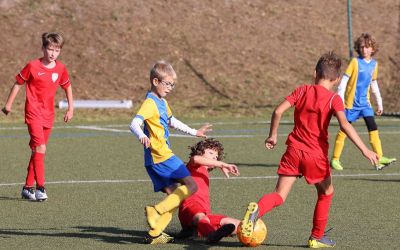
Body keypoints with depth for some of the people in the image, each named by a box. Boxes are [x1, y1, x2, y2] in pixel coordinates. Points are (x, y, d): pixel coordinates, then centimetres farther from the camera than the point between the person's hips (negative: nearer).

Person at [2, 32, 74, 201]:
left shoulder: (60, 69, 2)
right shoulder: (32, 66, -9)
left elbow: (67, 87, 19)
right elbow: (18, 84, 2)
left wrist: (70, 108, 16)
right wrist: (8, 104, 6)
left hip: (48, 115, 5)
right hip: (33, 113, -5)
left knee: (37, 151, 10)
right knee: (40, 148, -18)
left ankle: (28, 187, 20)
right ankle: (40, 188, -20)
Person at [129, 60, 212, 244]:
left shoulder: (162, 103, 18)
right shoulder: (150, 103, -12)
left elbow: (172, 122, 36)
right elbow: (134, 124, -26)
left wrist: (194, 132, 44)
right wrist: (142, 136, -47)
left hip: (156, 159, 10)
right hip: (161, 156, -10)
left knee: (174, 195, 9)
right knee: (190, 186, -11)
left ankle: (155, 234, 5)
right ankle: (155, 211, -16)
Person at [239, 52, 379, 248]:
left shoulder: (302, 90, 6)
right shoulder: (333, 99, -4)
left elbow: (278, 111, -1)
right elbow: (344, 125, -19)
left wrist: (273, 135, 13)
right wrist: (364, 150, -21)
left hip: (294, 151, 3)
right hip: (317, 155, -3)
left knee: (279, 196, 1)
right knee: (326, 193, 22)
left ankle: (257, 209, -31)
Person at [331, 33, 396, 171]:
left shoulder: (374, 64, 6)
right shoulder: (355, 62, -9)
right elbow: (344, 80, -10)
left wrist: (379, 103, 18)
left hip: (365, 103, 5)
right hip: (351, 102, -5)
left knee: (373, 129, -6)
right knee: (344, 131, 0)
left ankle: (379, 158, -6)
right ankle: (335, 159, 7)